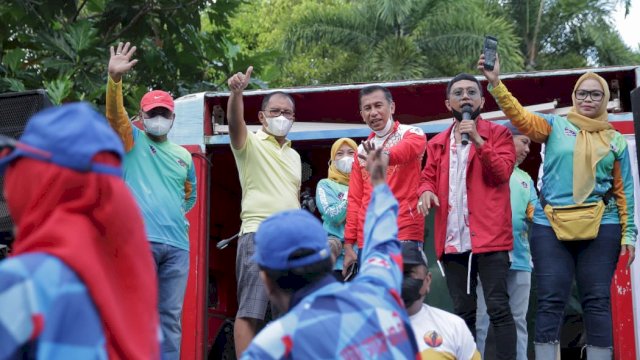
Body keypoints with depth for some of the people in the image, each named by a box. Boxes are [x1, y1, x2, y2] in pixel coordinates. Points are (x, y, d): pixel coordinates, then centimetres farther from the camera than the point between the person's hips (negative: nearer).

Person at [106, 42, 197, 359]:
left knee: (171, 317, 4)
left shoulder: (183, 156, 21)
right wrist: (115, 79, -28)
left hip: (177, 243, 5)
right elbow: (115, 113, -12)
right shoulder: (133, 141, 8)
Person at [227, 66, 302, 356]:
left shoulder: (294, 156, 21)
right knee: (250, 310, -10)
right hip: (259, 234, -6)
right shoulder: (250, 143, 1)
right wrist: (236, 92, -41)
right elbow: (235, 122, -21)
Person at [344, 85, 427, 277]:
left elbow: (408, 148, -25)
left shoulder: (411, 134, 1)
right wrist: (349, 244, 6)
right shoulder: (362, 150, 17)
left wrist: (385, 155, -48)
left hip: (404, 234, -5)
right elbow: (354, 199, 15)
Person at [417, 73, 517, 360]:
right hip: (453, 240, 4)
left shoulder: (497, 133, 5)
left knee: (498, 308, -8)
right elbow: (428, 177, 15)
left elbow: (502, 173, -8)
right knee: (462, 312, 8)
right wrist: (426, 191, -8)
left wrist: (477, 140, -17)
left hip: (488, 236, -4)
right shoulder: (437, 143, 19)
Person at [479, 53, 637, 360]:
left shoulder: (616, 140, 12)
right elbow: (520, 116, -8)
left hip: (601, 228, 1)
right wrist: (495, 82, -23)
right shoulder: (556, 126, 8)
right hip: (550, 226, -1)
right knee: (551, 300, -2)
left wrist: (629, 233, 5)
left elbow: (624, 189, 12)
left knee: (597, 300, 2)